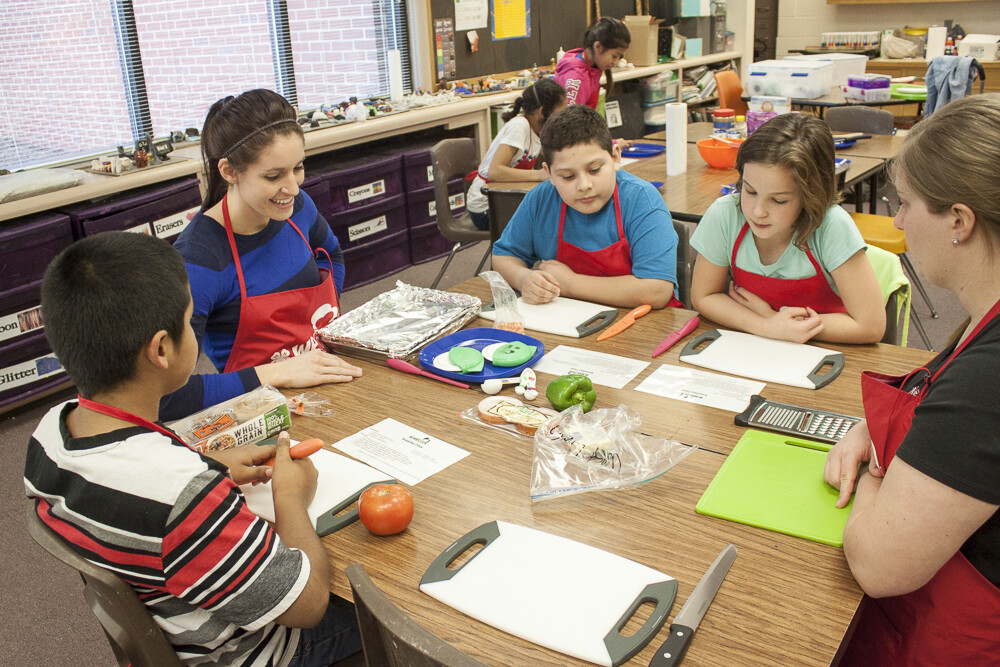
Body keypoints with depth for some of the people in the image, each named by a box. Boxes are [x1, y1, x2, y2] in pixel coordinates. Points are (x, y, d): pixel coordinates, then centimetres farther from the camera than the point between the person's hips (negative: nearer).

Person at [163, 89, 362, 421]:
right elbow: (165, 396, -28)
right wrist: (277, 374, -24)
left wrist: (328, 326, 9)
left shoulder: (296, 207, 0)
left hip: (331, 378, 7)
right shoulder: (198, 260, -21)